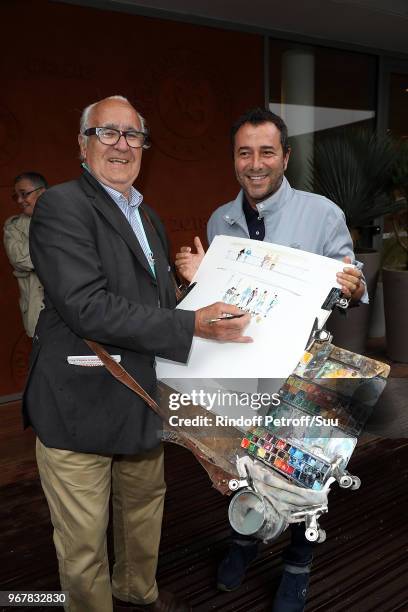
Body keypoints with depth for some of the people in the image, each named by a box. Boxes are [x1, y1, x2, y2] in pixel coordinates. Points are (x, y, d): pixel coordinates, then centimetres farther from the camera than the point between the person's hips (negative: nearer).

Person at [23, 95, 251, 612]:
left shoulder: (148, 219, 13)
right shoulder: (61, 206, -14)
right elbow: (88, 308, -25)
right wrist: (194, 324, -26)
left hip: (143, 400, 8)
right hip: (80, 407, -8)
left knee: (145, 507, 25)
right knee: (83, 541, 8)